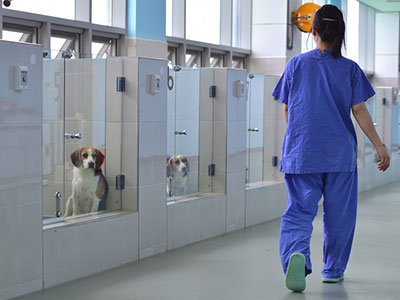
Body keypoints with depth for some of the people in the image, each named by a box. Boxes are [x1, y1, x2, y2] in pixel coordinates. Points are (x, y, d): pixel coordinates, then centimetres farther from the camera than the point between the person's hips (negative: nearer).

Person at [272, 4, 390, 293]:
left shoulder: (296, 64, 2)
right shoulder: (349, 68, -1)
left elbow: (286, 109, 8)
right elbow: (359, 110, -5)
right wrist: (380, 146, 1)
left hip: (301, 152, 0)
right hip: (340, 153, 0)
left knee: (299, 211, 0)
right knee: (339, 214, 14)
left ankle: (296, 254, -28)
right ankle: (333, 269, 25)